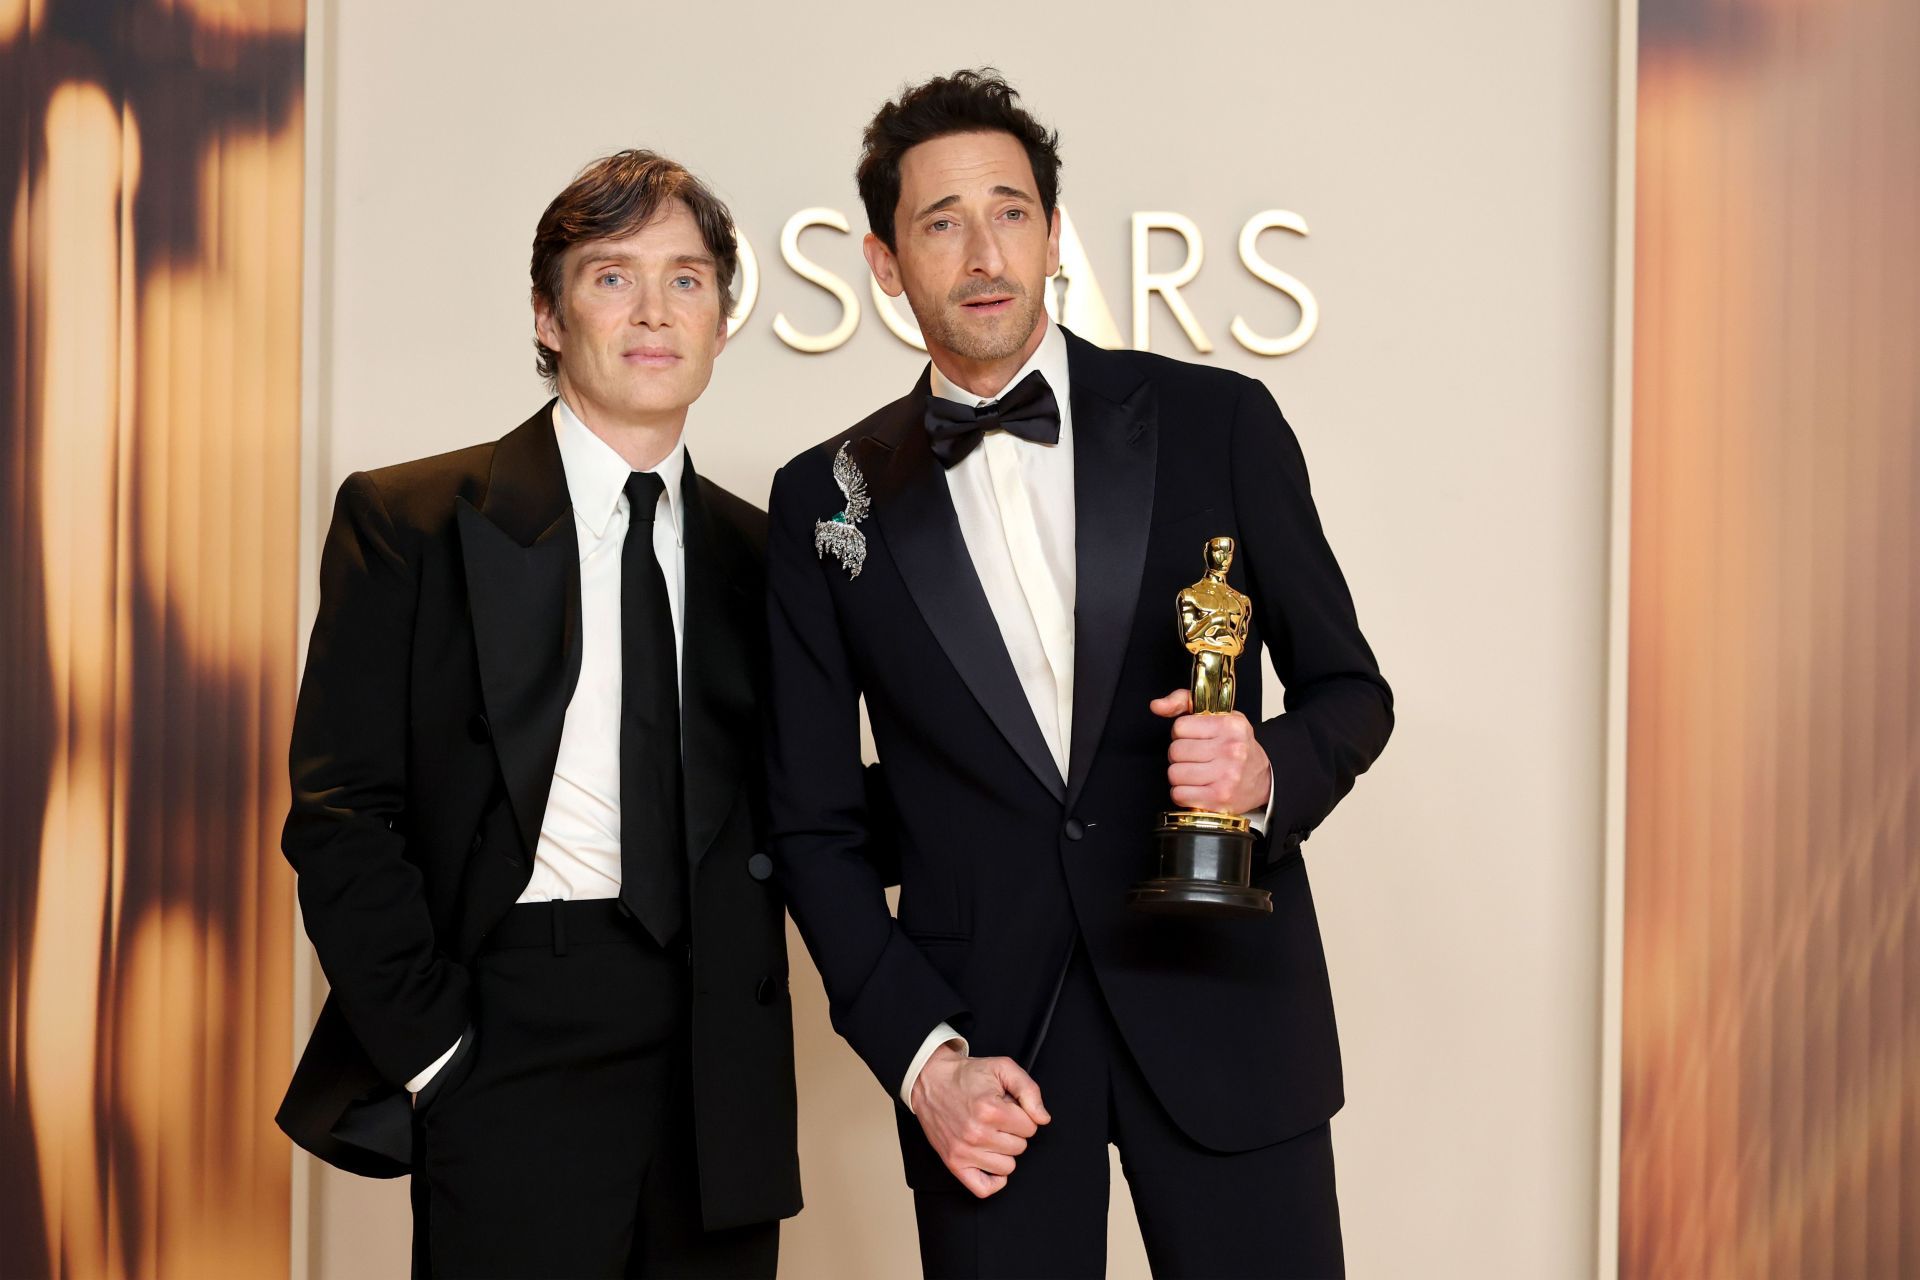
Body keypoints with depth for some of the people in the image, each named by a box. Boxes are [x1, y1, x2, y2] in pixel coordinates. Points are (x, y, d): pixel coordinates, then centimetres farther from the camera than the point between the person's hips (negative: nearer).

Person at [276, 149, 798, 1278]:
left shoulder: (758, 552, 11)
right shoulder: (410, 521, 0)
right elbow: (340, 816, -4)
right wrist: (433, 1050, -10)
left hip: (721, 1079, 4)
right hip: (515, 1057, -3)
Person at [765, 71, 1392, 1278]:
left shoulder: (1216, 423, 1)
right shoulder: (827, 502, 3)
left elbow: (1349, 689, 8)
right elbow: (815, 825, 5)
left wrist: (1271, 770, -14)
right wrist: (920, 1053, -5)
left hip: (1218, 1000, 0)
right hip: (987, 1037, 1)